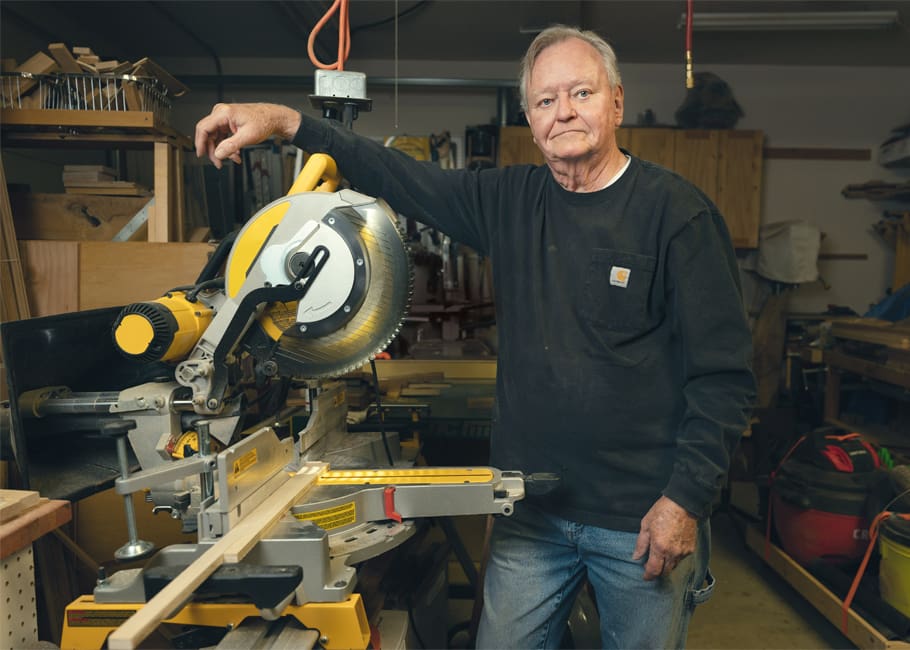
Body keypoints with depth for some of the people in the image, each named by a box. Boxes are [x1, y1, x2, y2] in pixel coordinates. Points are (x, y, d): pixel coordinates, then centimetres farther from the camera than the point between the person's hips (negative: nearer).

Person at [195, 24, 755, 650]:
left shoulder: (677, 211, -10)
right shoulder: (511, 200, 3)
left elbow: (726, 375, -11)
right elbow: (402, 176, 5)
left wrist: (686, 500, -15)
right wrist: (283, 121, -3)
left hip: (643, 521, -3)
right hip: (531, 512, 4)